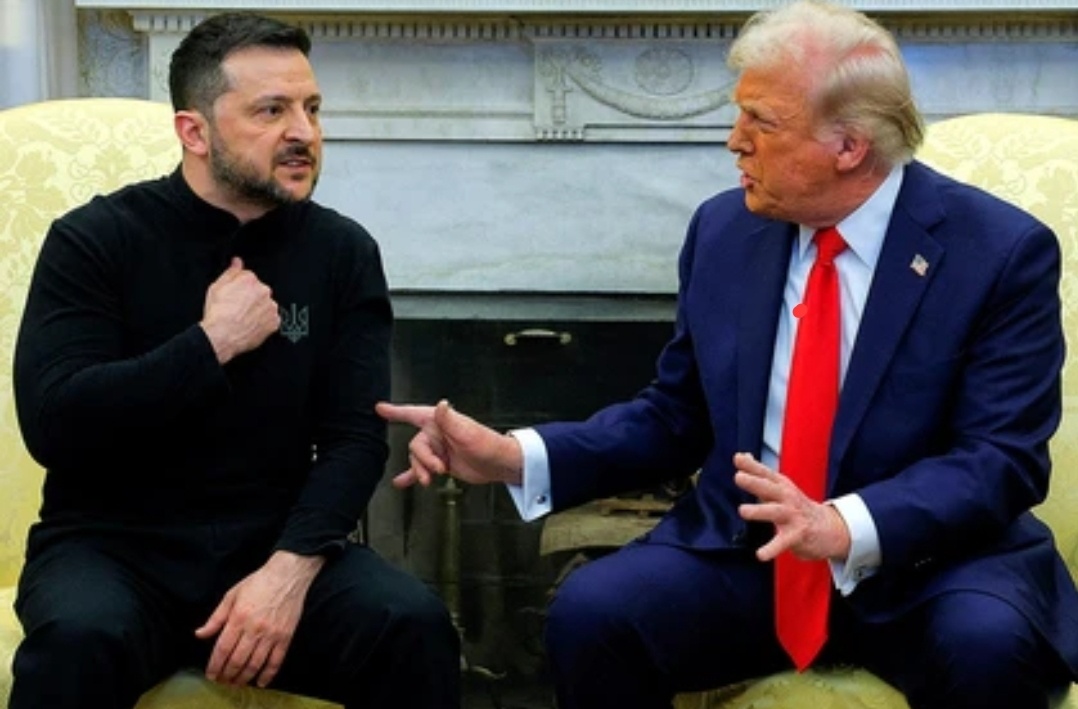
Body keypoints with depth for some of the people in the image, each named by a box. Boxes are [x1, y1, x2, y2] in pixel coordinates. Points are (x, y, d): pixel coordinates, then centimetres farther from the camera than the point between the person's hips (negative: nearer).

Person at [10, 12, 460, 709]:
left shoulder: (344, 251, 3)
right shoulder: (95, 240, -4)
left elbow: (355, 437, -3)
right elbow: (53, 425, -14)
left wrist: (290, 568, -19)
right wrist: (212, 343, -16)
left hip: (274, 543, 2)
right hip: (114, 546, -2)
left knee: (413, 625, -25)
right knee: (80, 640, -34)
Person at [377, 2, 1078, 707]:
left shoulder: (1002, 251, -9)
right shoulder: (724, 231, 4)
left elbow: (1003, 460, -16)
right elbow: (677, 416, 12)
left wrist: (845, 528, -32)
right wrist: (515, 456, -3)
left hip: (932, 563, -3)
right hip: (742, 555, 3)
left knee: (989, 649, -36)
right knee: (590, 612, -23)